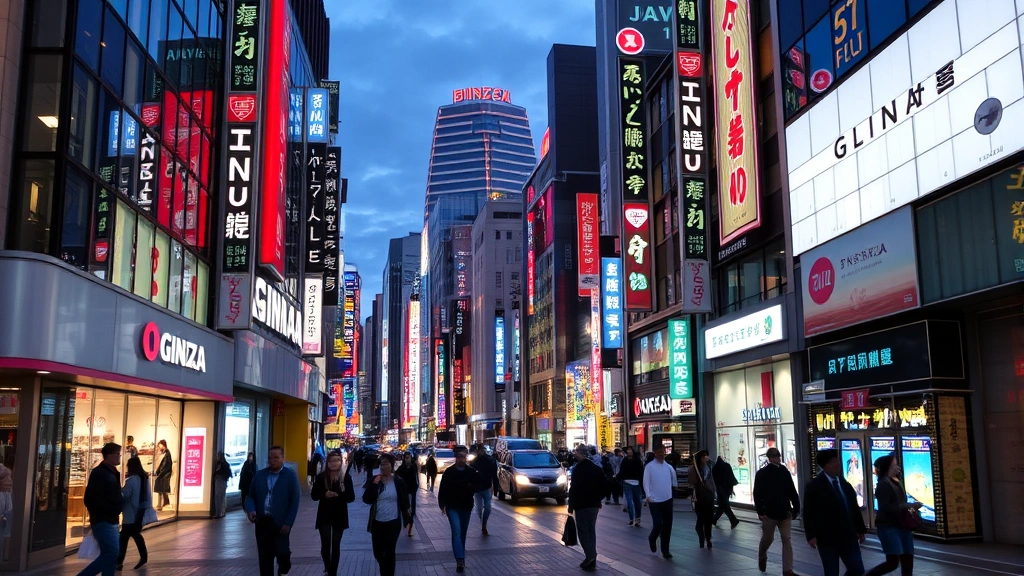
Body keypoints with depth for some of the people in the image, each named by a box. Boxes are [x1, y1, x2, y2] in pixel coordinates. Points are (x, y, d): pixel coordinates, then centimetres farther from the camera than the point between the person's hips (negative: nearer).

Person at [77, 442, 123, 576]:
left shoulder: (112, 473, 15)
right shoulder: (99, 473, -12)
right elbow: (91, 499, -19)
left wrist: (118, 508, 6)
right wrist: (113, 510, -18)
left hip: (110, 521, 9)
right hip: (103, 521, -9)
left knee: (110, 554, 9)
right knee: (111, 554, -15)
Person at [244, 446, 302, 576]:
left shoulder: (290, 475, -2)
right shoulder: (259, 475, 10)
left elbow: (295, 500, -5)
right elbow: (250, 496, 13)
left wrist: (288, 522, -12)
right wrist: (250, 510, -9)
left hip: (281, 523, -3)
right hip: (262, 522, 3)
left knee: (281, 551, -5)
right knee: (265, 556, 4)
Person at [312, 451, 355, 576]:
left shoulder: (346, 477, -5)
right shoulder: (321, 477, -4)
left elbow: (351, 497, -7)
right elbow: (314, 495, 0)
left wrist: (339, 494, -26)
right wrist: (325, 494, -19)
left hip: (339, 516, 0)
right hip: (324, 515, 0)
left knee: (336, 546, 6)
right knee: (325, 545, -1)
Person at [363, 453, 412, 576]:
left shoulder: (398, 482, -5)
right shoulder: (374, 480, -2)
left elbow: (405, 501, 2)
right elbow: (366, 500, -8)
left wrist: (408, 518, 4)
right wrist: (374, 485, -20)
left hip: (393, 523, -2)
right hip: (377, 522, 2)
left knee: (389, 552, 2)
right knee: (378, 552, 11)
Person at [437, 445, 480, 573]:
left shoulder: (472, 472, 0)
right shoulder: (449, 472, -5)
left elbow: (478, 485, 9)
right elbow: (442, 490, -6)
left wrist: (471, 487, -11)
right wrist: (442, 505, -14)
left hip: (466, 507, 3)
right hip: (452, 507, -3)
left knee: (463, 533, 13)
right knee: (456, 532, -16)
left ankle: (461, 560, 27)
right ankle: (460, 560, -23)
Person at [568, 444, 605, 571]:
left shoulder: (578, 469, -13)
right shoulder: (597, 468, 8)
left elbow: (573, 489, -18)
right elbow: (604, 487, 10)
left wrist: (571, 505, -10)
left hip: (581, 505, -6)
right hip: (594, 504, 6)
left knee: (583, 531, 0)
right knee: (591, 530, 13)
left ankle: (590, 555, -14)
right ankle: (592, 561, 13)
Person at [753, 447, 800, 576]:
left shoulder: (785, 471, 6)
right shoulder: (761, 473, -4)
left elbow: (792, 491, 9)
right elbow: (757, 494, -7)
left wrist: (796, 508, 6)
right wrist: (760, 511, -13)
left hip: (785, 512, 3)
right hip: (769, 512, -3)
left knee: (786, 540, -2)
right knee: (767, 538, 10)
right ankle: (762, 557, 39)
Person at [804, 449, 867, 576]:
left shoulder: (845, 484, 13)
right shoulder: (814, 486, -6)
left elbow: (854, 508, 18)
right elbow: (809, 513, -10)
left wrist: (860, 529, 16)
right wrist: (811, 536, -18)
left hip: (848, 537, 6)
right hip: (827, 538, -5)